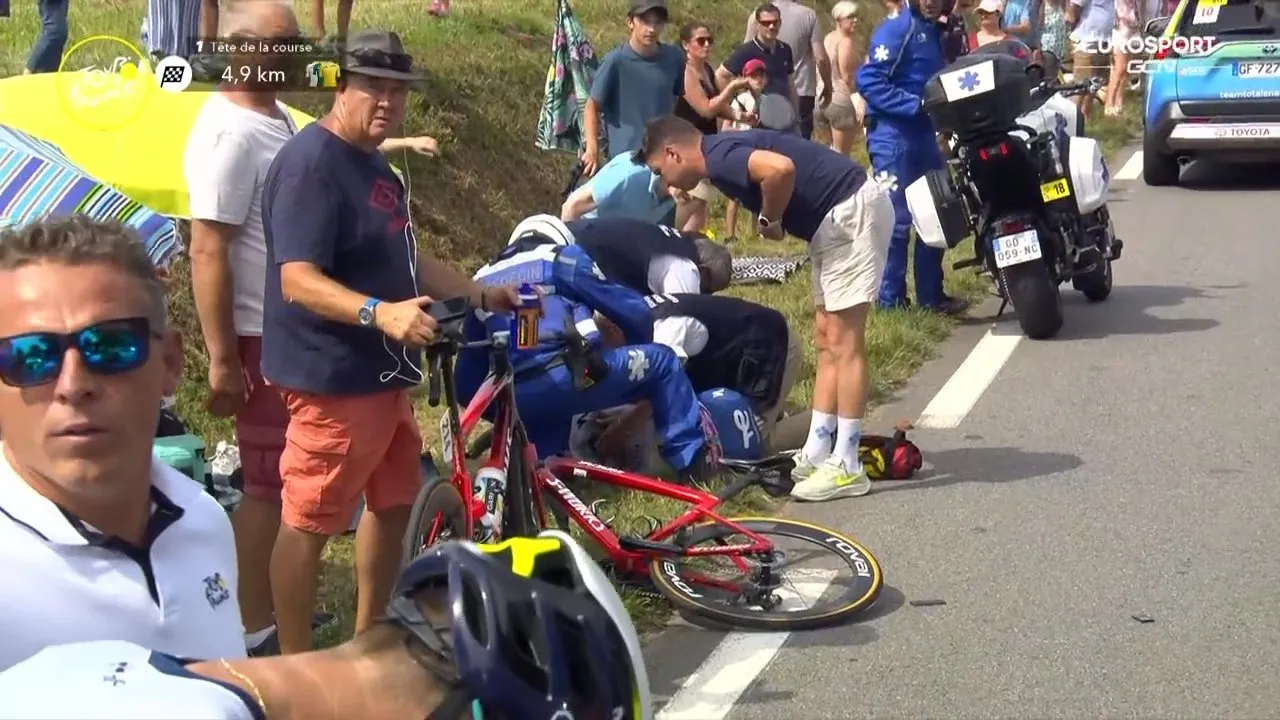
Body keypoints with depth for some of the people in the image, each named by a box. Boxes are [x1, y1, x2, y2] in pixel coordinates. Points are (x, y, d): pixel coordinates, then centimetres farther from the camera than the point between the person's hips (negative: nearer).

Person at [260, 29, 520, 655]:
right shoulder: (310, 163, -17)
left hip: (382, 375, 11)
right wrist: (379, 313, -39)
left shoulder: (374, 167, 15)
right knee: (308, 522, -2)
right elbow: (298, 280, -26)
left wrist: (480, 294, 20)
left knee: (394, 504, 19)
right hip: (332, 380, -11)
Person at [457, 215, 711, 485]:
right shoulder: (562, 258, 16)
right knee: (661, 361, 15)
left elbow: (468, 380, 27)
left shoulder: (482, 282, 29)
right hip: (572, 377, -5)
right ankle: (693, 466, 10)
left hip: (515, 403, 5)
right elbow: (634, 311, 13)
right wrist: (641, 351, 34)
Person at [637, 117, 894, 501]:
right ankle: (816, 454, 18)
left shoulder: (719, 156, -15)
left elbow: (781, 168, -33)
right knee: (826, 341, 12)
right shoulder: (725, 155, 16)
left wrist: (769, 220, -16)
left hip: (852, 211, -11)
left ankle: (846, 466, -1)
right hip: (840, 218, 11)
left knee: (843, 343, -7)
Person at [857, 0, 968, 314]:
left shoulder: (935, 32, 16)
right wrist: (916, 104, -22)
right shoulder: (896, 28, -11)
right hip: (893, 134, -9)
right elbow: (868, 80, -20)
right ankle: (890, 301, 1)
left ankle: (930, 294, 21)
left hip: (924, 133, 9)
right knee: (896, 219, -6)